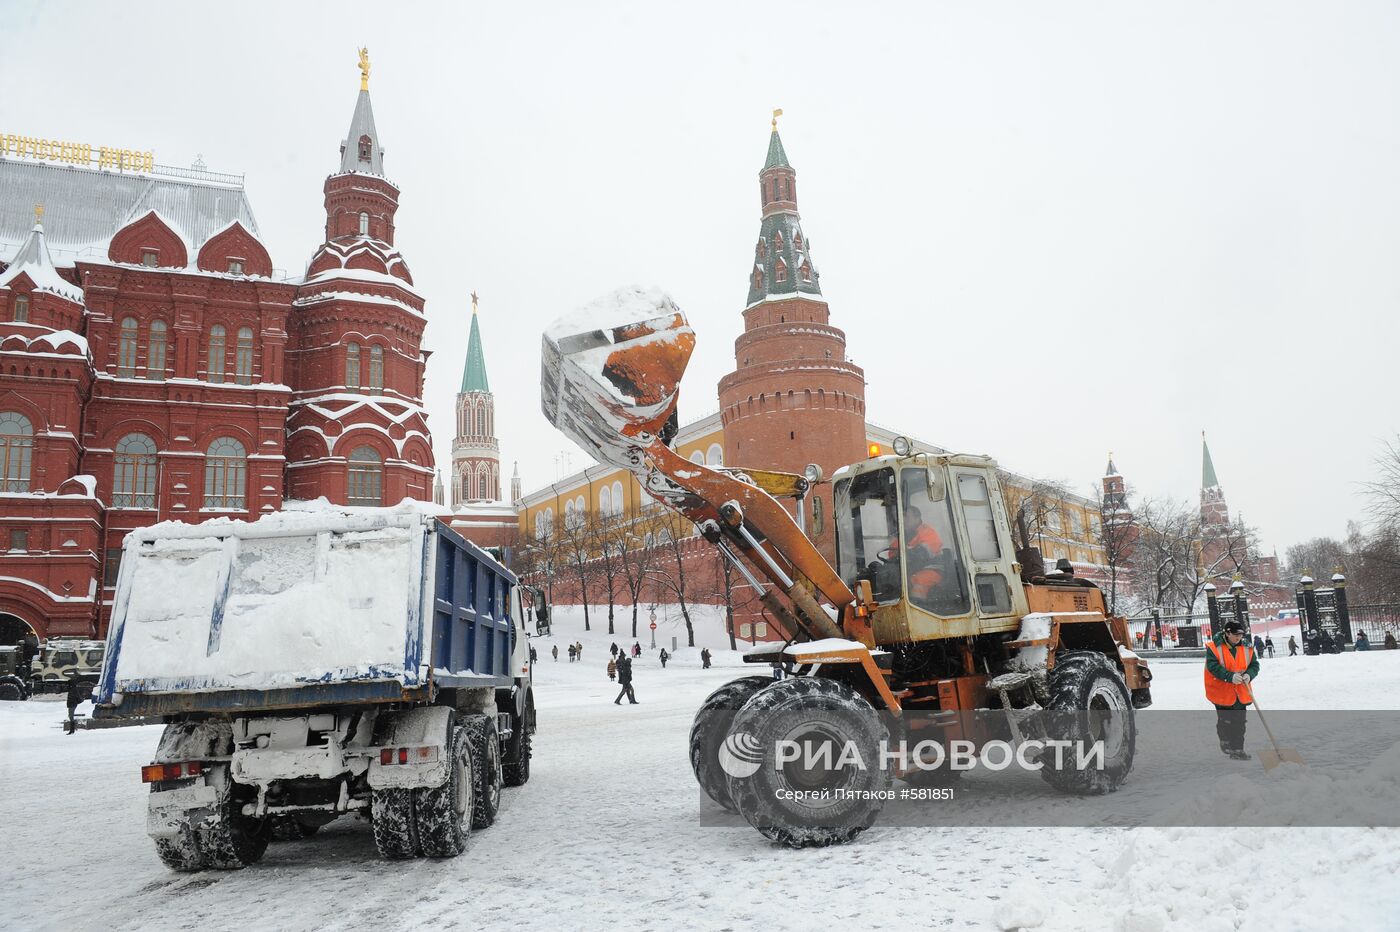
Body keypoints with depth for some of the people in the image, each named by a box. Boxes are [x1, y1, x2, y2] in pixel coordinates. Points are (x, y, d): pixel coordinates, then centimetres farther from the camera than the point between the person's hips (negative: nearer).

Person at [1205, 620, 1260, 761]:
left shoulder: (1247, 647, -1)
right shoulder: (1214, 647, -14)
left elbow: (1254, 665, 3)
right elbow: (1213, 666, -20)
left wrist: (1249, 675, -18)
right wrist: (1230, 676, -30)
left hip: (1240, 691, 3)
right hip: (1221, 691, -3)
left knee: (1239, 722, 4)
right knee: (1225, 720, 11)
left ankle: (1237, 749, 15)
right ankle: (1225, 743, 33)